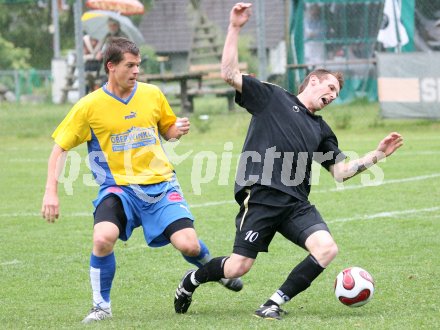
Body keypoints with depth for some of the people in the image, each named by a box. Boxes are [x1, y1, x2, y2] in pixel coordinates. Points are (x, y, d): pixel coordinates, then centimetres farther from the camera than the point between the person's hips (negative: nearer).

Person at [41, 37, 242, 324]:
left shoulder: (152, 95, 2)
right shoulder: (89, 106, -6)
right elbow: (60, 148, 0)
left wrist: (177, 130, -5)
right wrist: (51, 192, -9)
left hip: (160, 183, 2)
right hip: (118, 187, -2)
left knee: (188, 244, -13)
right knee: (104, 238, -31)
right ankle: (102, 306, -8)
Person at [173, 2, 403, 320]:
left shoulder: (321, 129, 24)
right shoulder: (272, 97, 9)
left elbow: (341, 171, 22)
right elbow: (230, 73, -1)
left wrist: (377, 155, 13)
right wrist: (234, 29, -8)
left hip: (296, 204, 5)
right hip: (260, 196, -5)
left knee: (327, 248, -21)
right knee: (238, 267, -9)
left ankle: (275, 303, -8)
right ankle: (191, 281, 24)